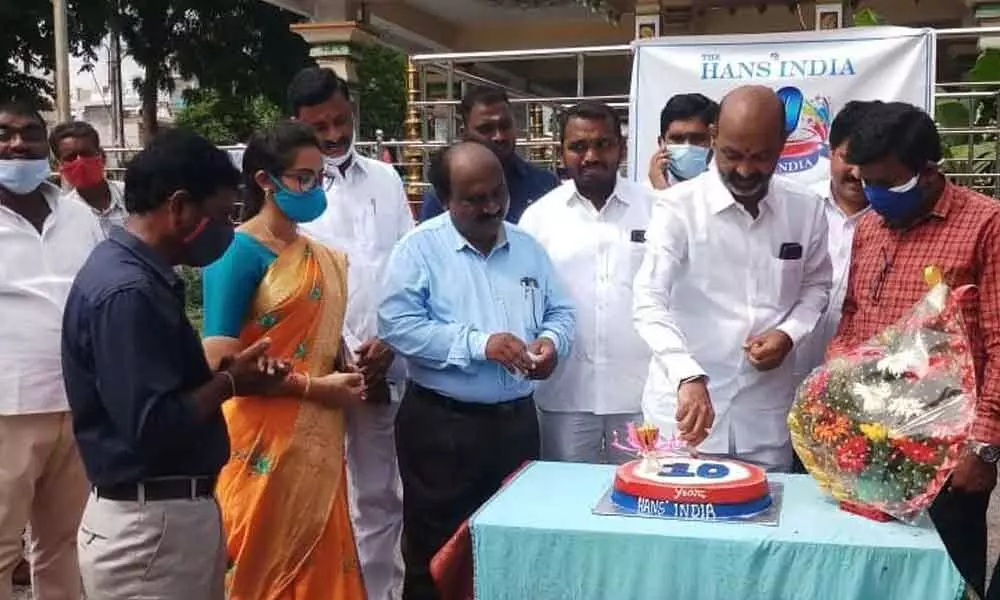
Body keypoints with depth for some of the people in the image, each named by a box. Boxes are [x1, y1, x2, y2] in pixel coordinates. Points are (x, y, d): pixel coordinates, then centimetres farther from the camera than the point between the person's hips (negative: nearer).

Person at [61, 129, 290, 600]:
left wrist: (226, 371, 0)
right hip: (148, 527, -10)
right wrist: (230, 382, -12)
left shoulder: (142, 277, 9)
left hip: (175, 511, 10)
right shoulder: (126, 292, -22)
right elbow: (151, 425, -26)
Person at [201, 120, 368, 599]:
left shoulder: (321, 257, 11)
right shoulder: (238, 251, -11)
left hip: (318, 438, 7)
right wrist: (313, 387, -16)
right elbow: (220, 360, -17)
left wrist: (351, 368, 3)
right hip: (265, 441, -7)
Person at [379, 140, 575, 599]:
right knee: (437, 558, 6)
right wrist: (479, 344, -22)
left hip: (516, 421, 5)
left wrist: (551, 341, -9)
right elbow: (398, 326, -16)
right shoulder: (419, 248, -7)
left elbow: (560, 312, 14)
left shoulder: (527, 248, 10)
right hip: (441, 425, -5)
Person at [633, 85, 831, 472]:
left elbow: (816, 286, 15)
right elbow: (650, 303, -20)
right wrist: (689, 377, -34)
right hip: (684, 405, -3)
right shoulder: (678, 208, -11)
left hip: (766, 411, 3)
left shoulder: (806, 209, 1)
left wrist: (789, 334, -5)